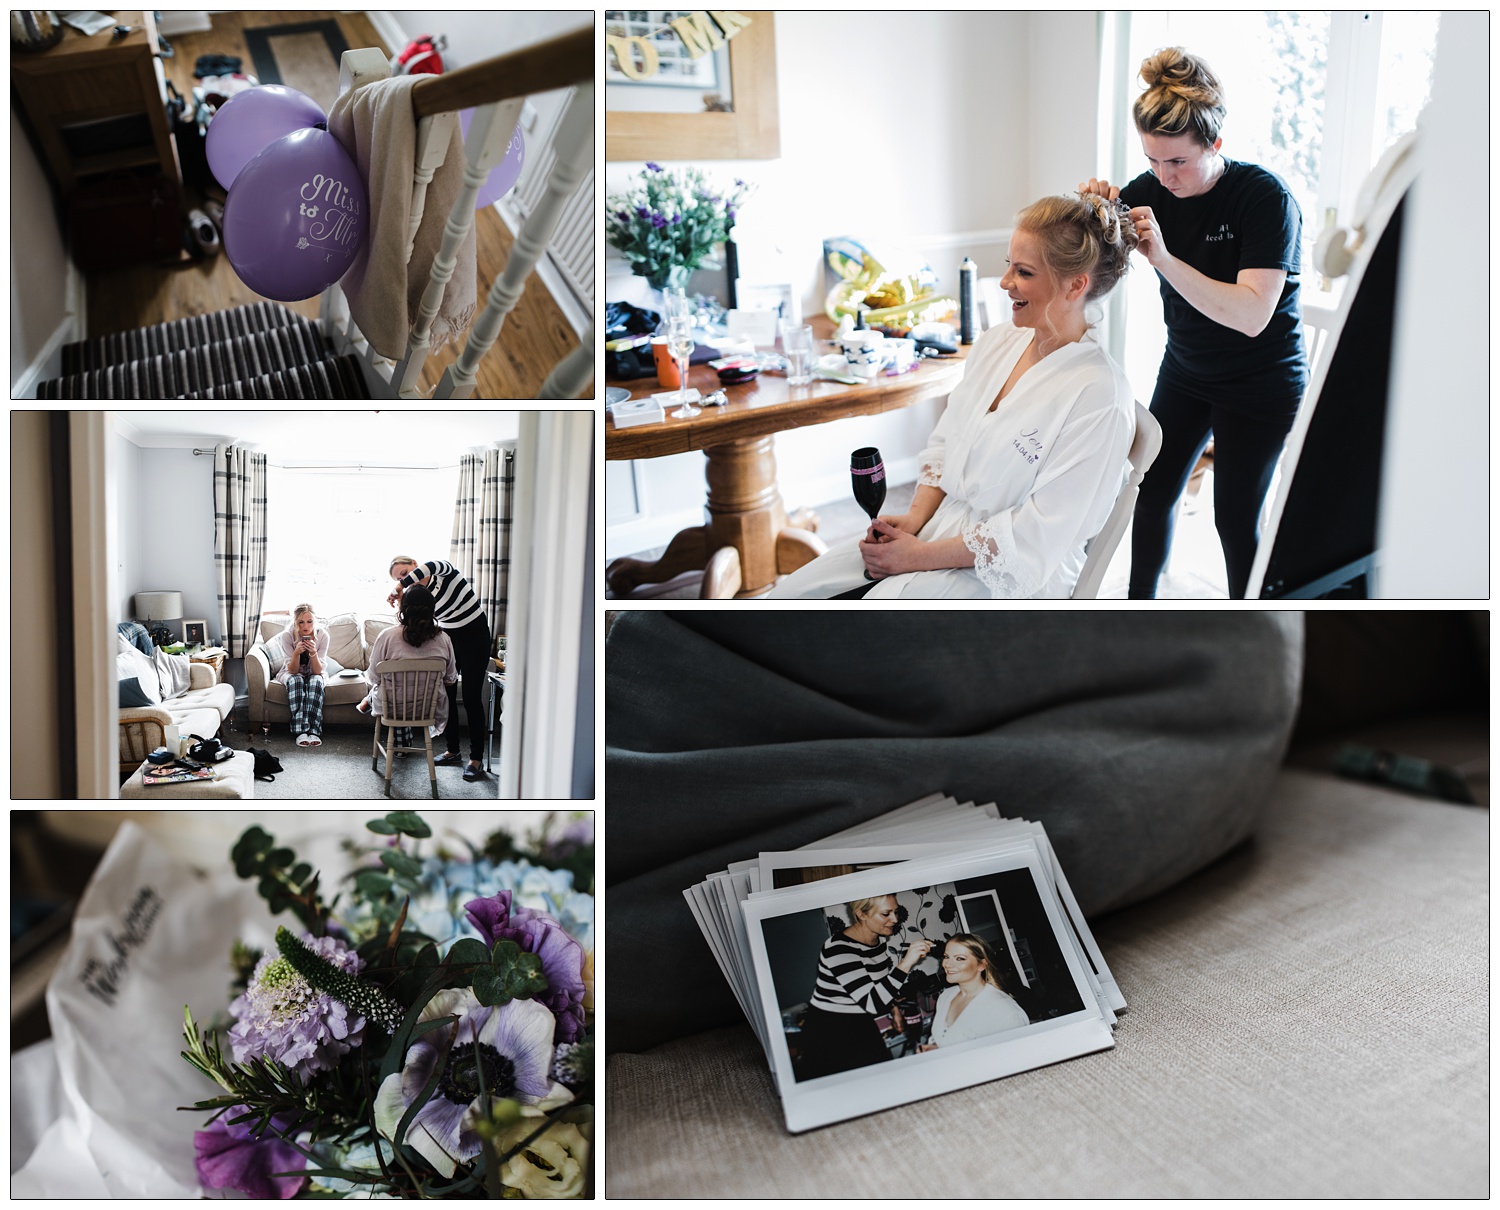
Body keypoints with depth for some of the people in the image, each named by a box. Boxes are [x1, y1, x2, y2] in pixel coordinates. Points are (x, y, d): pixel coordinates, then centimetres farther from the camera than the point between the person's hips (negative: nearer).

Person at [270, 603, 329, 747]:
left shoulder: (322, 635, -20)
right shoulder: (287, 636, -21)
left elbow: (317, 671, -19)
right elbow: (292, 670, -21)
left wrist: (313, 653, -38)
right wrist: (297, 653, -40)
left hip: (313, 675, 0)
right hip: (291, 674, 0)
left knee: (316, 681, -33)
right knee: (295, 681, -34)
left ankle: (314, 731, -38)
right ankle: (301, 731, -39)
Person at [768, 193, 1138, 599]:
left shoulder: (1101, 397, -18)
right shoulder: (996, 341, 6)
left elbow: (1036, 535, -20)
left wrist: (921, 556, -18)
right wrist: (914, 517, -3)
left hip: (1007, 576, -7)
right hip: (941, 528, 7)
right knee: (786, 598, -4)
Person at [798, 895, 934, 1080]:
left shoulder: (879, 939, -1)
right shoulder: (838, 950, -26)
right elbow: (873, 1003, -29)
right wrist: (906, 963, -32)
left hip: (862, 1027, 8)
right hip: (830, 1035, -8)